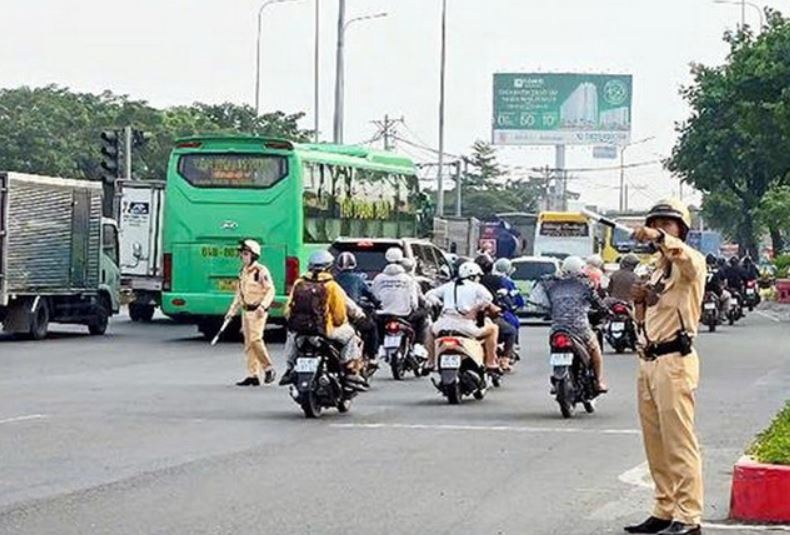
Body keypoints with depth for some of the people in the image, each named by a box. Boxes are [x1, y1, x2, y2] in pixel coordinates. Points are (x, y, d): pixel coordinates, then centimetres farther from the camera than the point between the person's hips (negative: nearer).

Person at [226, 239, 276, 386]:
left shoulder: (261, 271, -9)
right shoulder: (243, 272, 15)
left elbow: (270, 290, -12)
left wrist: (263, 306, -25)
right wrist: (232, 311, 19)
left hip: (258, 311, -8)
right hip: (246, 310, 8)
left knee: (255, 339, -16)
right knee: (248, 343, 6)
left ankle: (269, 369, -2)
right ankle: (253, 375, 9)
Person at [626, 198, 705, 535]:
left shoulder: (688, 264, -4)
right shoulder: (656, 270, 22)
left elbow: (690, 260, -31)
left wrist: (660, 239, -44)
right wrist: (640, 301, 6)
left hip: (674, 361, -9)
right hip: (648, 361, 9)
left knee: (680, 444, -10)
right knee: (656, 444, 11)